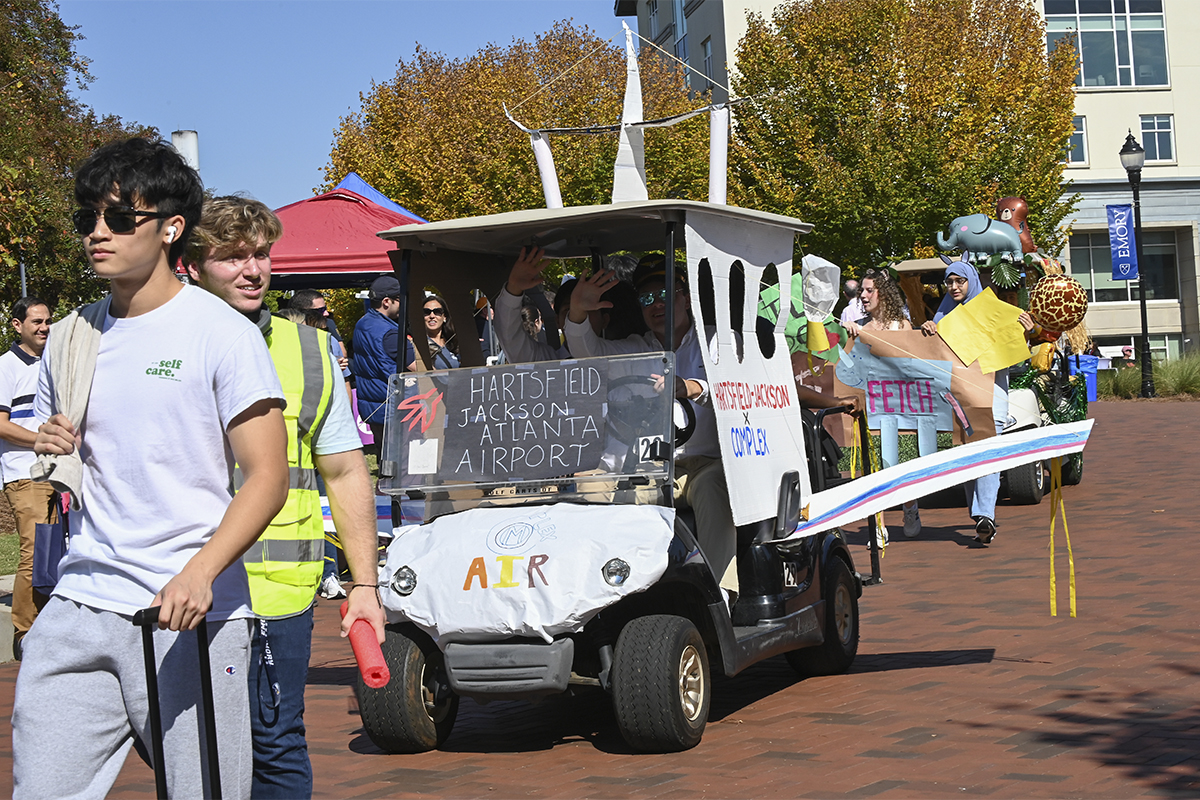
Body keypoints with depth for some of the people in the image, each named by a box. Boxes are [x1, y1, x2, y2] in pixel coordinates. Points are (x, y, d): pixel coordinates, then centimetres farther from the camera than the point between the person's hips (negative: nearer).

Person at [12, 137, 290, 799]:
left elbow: (267, 476, -9)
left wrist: (199, 573, -24)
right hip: (80, 606, 5)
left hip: (193, 617, -4)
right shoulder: (69, 340, 14)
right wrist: (49, 451, 0)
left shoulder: (220, 332, -3)